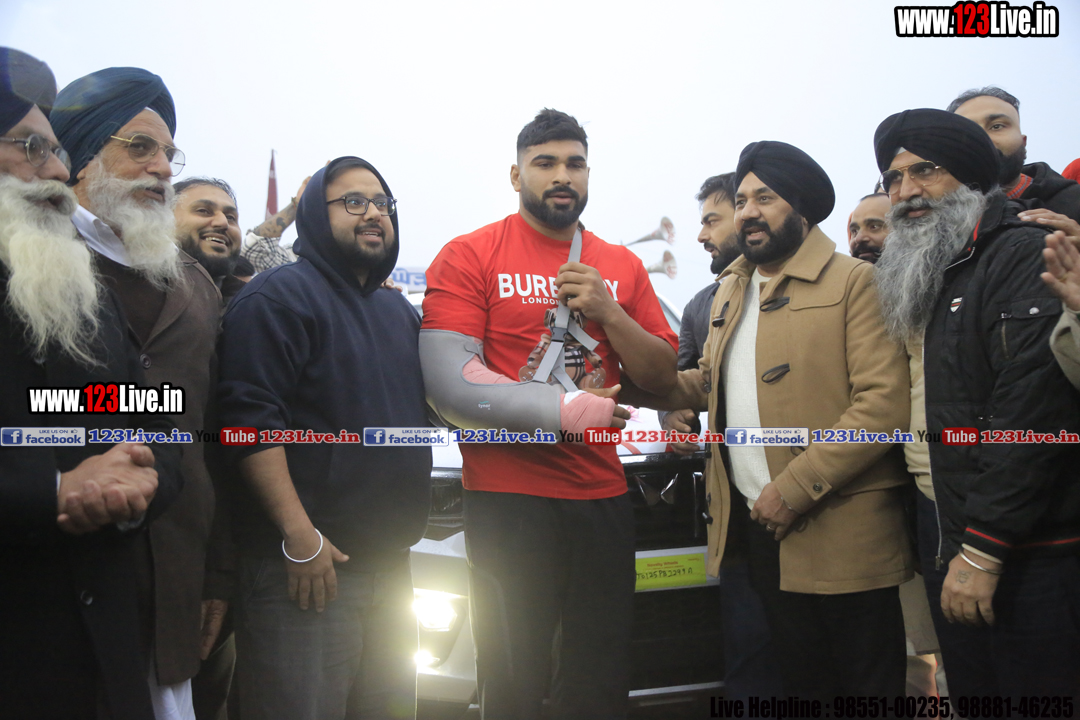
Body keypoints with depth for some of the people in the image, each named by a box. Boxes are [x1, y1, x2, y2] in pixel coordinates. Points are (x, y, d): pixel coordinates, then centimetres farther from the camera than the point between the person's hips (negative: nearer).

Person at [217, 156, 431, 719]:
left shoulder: (399, 309, 20)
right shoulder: (280, 295, -8)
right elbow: (252, 419, -18)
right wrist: (301, 537, -24)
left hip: (391, 565, 9)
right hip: (307, 568, -8)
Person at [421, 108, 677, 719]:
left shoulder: (622, 267, 13)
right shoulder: (470, 257, -2)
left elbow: (662, 377, 12)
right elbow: (449, 383, -12)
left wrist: (606, 311, -5)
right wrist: (567, 410, -10)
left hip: (603, 498, 4)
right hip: (508, 501, -4)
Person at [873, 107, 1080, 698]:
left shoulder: (1023, 255, -9)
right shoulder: (925, 277, 19)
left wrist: (983, 550, -21)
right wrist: (946, 548, 14)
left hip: (1030, 557, -8)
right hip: (953, 550, 9)